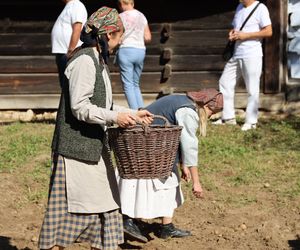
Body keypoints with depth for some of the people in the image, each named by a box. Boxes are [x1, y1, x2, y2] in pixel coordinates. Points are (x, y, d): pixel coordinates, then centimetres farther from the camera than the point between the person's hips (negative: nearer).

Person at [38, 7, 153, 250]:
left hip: (94, 146, 10)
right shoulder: (84, 61, -17)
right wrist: (114, 117, -22)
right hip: (76, 147, -10)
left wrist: (132, 113, 15)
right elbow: (79, 107, -22)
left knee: (105, 205, 15)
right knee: (70, 209, -4)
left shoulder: (98, 60, 15)